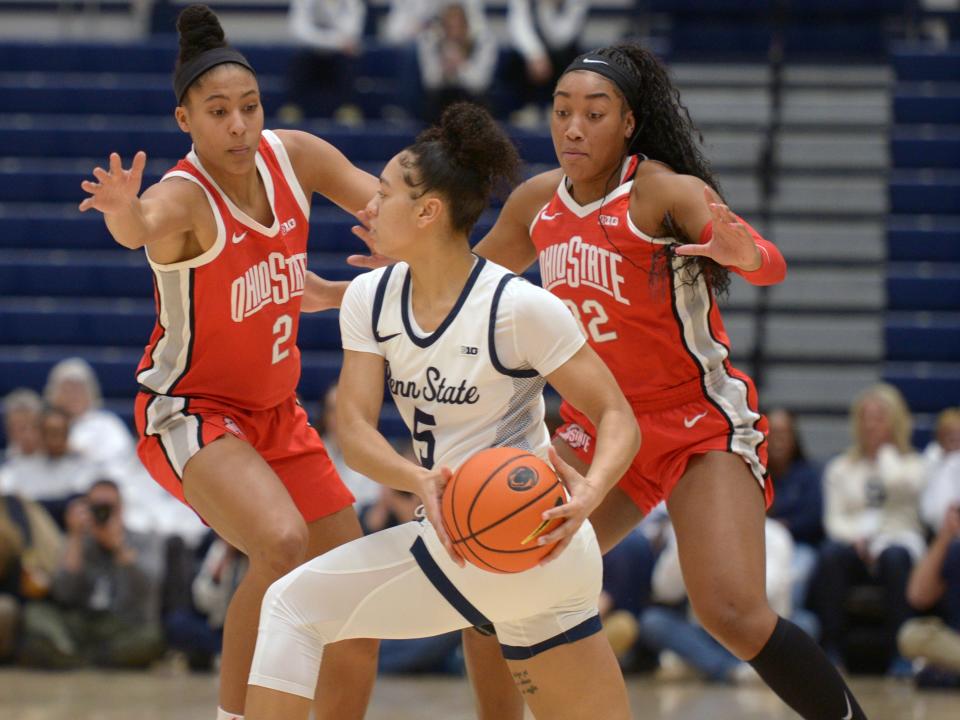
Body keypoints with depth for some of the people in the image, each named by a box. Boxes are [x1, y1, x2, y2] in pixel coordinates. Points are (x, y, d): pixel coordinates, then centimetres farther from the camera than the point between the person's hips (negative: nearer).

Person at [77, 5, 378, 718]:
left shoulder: (292, 156, -7)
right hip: (189, 412, -7)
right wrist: (125, 212, -72)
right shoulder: (184, 197, -25)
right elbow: (142, 226, -47)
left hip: (276, 414, 7)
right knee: (283, 543, -33)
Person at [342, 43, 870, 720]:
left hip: (703, 425, -6)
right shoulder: (539, 201, 3)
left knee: (734, 613, -25)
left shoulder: (663, 190, -16)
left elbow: (770, 264, -31)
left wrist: (744, 252, -52)